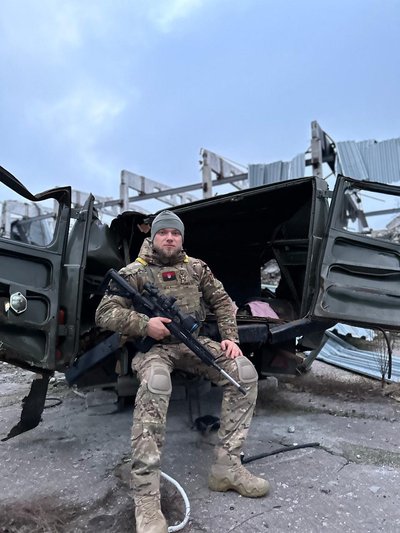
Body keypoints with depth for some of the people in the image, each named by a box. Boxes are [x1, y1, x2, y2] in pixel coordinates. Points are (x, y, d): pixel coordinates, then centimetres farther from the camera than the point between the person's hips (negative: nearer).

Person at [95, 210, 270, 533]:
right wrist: (144, 325, -20)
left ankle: (227, 468, -11)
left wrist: (230, 337, -2)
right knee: (156, 384, -39)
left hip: (193, 341, 4)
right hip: (153, 345, -4)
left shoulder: (196, 267, 12)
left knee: (245, 371, -18)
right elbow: (105, 313, -5)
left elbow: (222, 302, 13)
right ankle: (146, 498, -33)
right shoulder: (134, 272, 0)